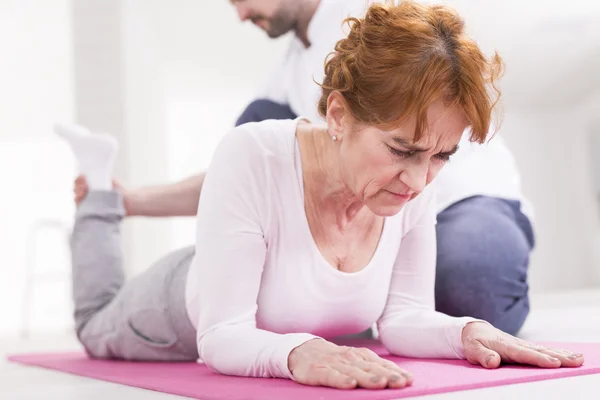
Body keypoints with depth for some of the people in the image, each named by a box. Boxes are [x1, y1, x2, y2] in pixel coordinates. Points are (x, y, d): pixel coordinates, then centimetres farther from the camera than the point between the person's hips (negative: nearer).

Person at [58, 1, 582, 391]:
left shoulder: (416, 187, -30)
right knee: (96, 329, 31)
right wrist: (297, 352, -62)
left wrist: (468, 332, -41)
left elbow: (404, 314, -21)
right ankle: (99, 184, 45)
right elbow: (221, 335, -42)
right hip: (188, 308, -3)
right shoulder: (251, 159, -43)